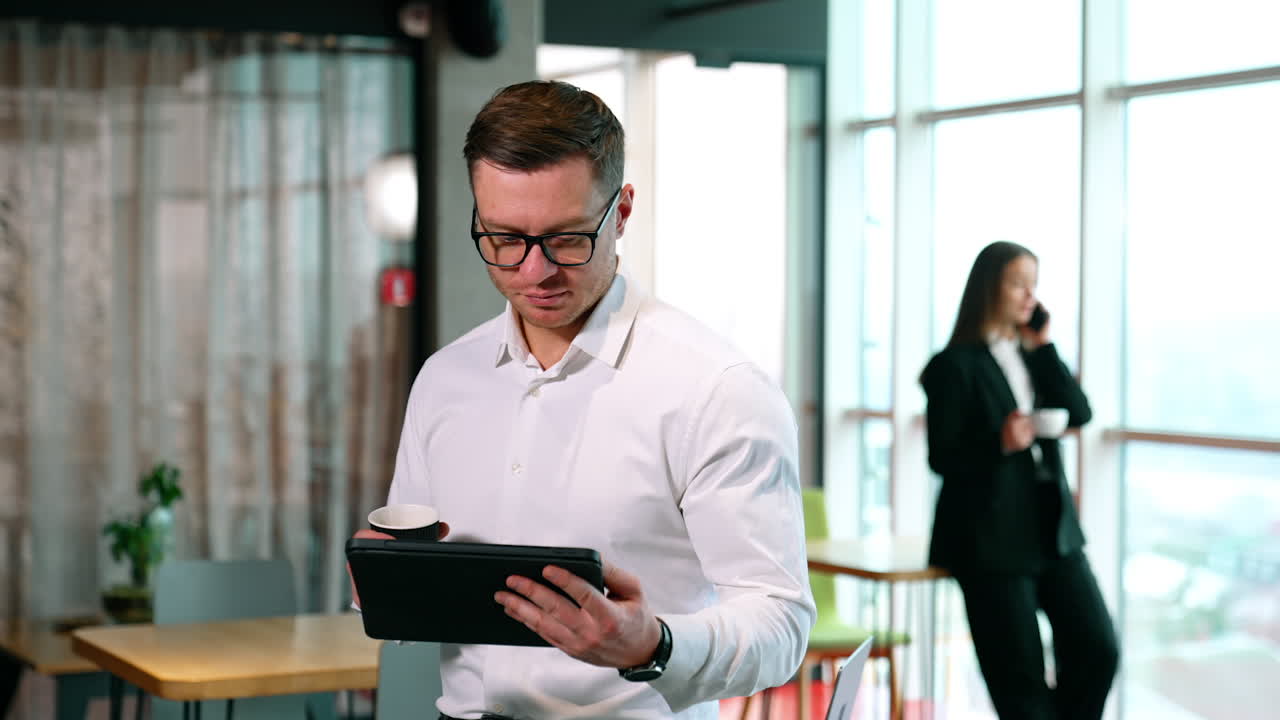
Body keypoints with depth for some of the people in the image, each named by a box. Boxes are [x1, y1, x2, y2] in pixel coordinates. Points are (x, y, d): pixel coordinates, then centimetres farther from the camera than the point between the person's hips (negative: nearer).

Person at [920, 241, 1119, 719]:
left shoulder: (1032, 356, 12)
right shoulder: (955, 366, -8)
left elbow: (1079, 412, -1)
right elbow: (942, 457, -11)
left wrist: (1043, 347, -5)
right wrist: (999, 443, -28)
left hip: (1052, 528, 6)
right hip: (990, 537, -6)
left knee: (1097, 649, -2)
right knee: (1020, 680, -1)